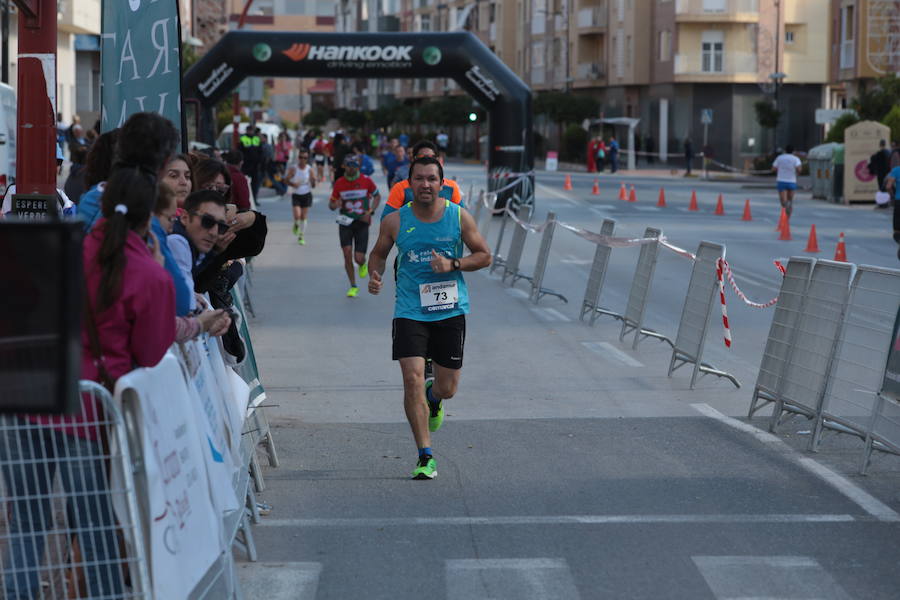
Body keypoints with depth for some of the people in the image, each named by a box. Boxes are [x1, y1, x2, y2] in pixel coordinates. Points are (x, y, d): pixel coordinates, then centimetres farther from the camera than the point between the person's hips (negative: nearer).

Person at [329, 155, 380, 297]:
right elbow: (331, 204, 7)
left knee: (359, 258, -7)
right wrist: (335, 205, -19)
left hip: (362, 222, -1)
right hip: (345, 222, 1)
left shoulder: (366, 181, -5)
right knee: (347, 254, -9)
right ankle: (353, 286, 6)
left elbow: (377, 196, 9)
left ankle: (363, 264, 33)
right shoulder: (339, 183, -1)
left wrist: (370, 212, -7)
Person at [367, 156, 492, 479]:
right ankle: (425, 457, -5)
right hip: (409, 311, -1)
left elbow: (484, 255, 4)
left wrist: (452, 264, -13)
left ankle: (433, 397, 47)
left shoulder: (459, 217, -2)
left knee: (447, 388, 6)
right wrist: (375, 275, -8)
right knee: (412, 379, -14)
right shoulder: (395, 221, -2)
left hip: (450, 310, 1)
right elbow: (379, 253, 13)